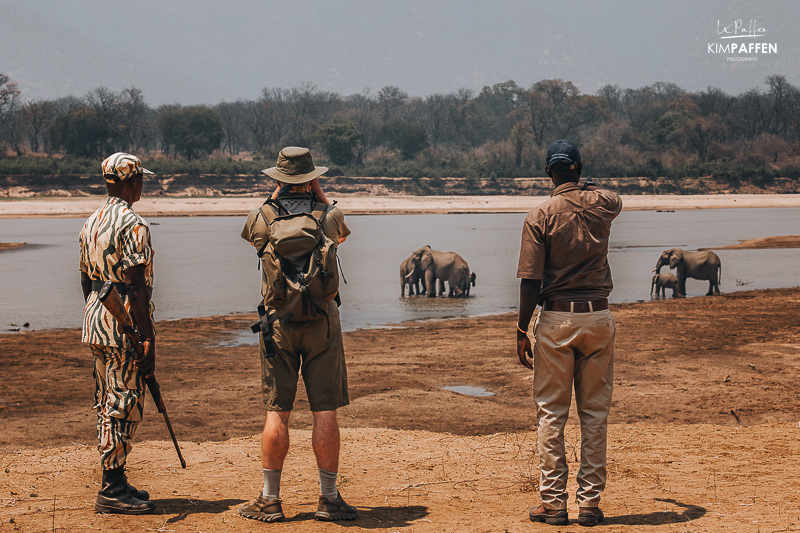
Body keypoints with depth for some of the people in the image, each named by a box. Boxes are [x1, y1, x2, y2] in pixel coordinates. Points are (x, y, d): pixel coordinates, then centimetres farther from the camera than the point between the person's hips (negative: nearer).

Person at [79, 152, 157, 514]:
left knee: (107, 404, 14)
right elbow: (136, 286, -20)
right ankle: (112, 491, -4)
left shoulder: (91, 222, 14)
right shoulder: (133, 225, -15)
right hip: (125, 321, -9)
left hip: (95, 320, 9)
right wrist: (147, 339, -19)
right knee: (124, 406, -5)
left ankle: (115, 483, 21)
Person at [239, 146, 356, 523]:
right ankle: (329, 499, 8)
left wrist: (277, 197, 15)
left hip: (278, 322, 0)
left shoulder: (262, 217, -3)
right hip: (322, 321, 0)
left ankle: (270, 500, 9)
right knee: (325, 413, 3)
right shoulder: (328, 216, -2)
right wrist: (318, 195, 16)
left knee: (277, 413, 4)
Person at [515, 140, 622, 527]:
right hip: (599, 317, 3)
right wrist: (585, 187, 47)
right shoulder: (602, 204, 2)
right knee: (594, 414, 8)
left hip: (556, 320, -3)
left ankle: (553, 502, 5)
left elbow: (531, 282, -10)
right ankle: (590, 502, 9)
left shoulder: (540, 216, -7)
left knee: (551, 414, 5)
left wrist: (522, 331, -3)